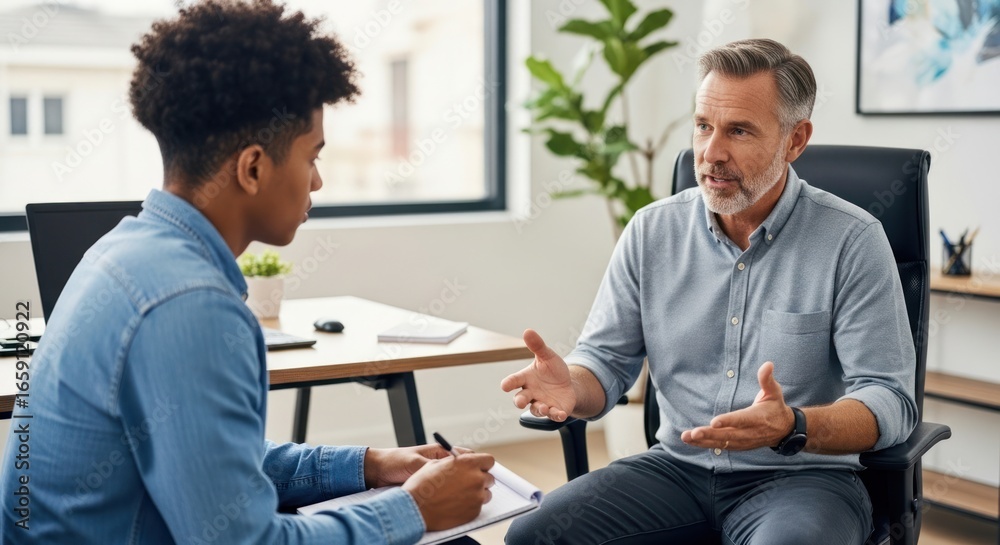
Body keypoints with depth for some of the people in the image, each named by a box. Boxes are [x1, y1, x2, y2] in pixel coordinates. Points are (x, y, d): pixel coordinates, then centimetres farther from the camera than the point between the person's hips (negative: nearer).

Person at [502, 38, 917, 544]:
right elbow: (606, 359, 7)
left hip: (800, 477, -3)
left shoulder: (852, 241, -9)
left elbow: (891, 402, -12)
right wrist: (573, 386, -17)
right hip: (677, 467, 3)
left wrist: (793, 428, -32)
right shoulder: (652, 230, 2)